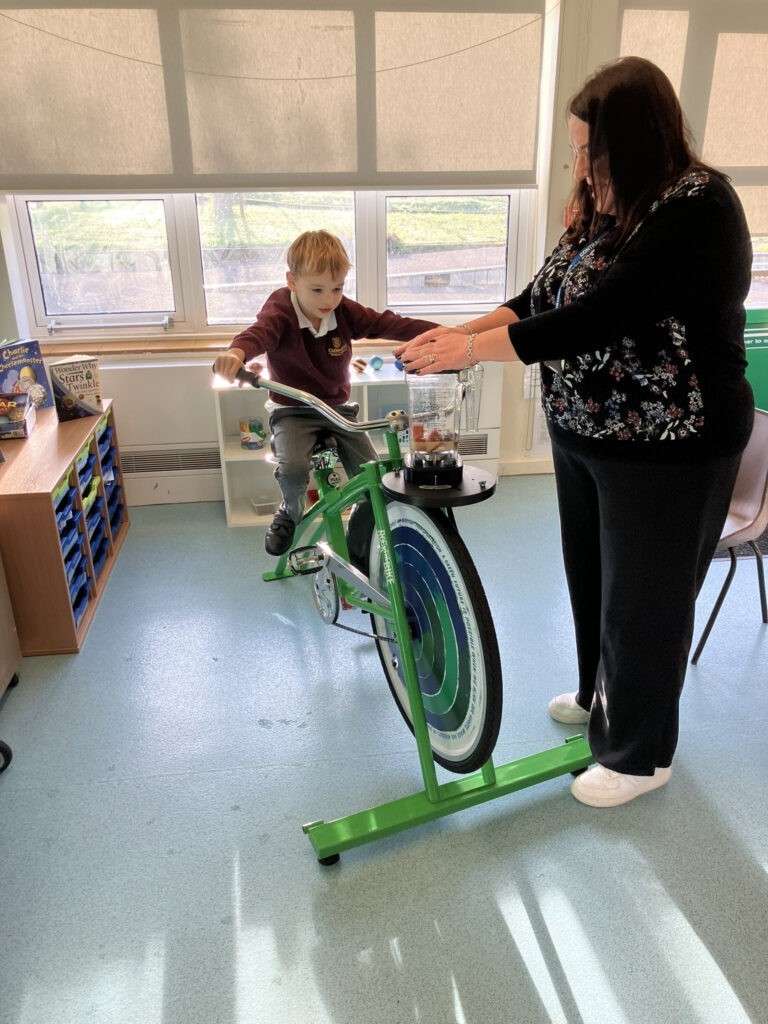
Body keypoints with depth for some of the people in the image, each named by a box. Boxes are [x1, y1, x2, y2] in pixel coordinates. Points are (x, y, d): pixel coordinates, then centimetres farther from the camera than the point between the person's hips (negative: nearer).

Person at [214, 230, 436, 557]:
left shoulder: (345, 311, -5)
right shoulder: (281, 312, -16)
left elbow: (391, 324, -13)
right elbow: (260, 332, -37)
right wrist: (236, 352, -62)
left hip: (338, 409, 4)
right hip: (292, 412, -3)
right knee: (293, 469, -33)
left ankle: (357, 555, 15)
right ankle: (290, 511, 5)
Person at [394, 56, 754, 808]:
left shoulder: (698, 209, -20)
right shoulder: (606, 208, 7)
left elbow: (595, 318, -28)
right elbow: (542, 298, 8)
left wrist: (471, 351, -25)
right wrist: (460, 330, -7)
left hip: (666, 453, -8)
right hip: (584, 438, 8)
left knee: (643, 602, 6)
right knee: (591, 579, 22)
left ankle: (639, 756, 29)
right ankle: (599, 695, 47)